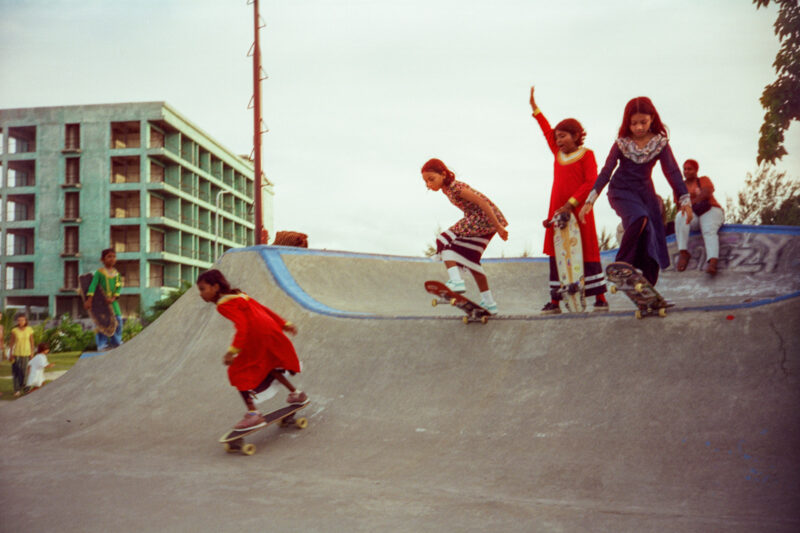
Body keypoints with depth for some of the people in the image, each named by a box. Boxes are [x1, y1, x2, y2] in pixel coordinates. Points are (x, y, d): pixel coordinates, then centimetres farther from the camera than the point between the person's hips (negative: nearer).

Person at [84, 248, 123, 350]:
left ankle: (116, 342, 21)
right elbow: (93, 285, -14)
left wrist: (113, 298, -14)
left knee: (118, 320, 5)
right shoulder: (99, 272, -9)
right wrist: (89, 300, -21)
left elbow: (119, 287, 1)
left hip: (113, 301, 5)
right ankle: (102, 344, 5)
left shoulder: (116, 273, 6)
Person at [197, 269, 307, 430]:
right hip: (270, 332, 9)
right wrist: (284, 324, 24)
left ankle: (253, 414, -8)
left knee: (238, 373, -1)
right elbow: (264, 309, 20)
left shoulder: (224, 305, -10)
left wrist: (233, 350, -31)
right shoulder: (239, 296, 18)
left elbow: (241, 325, -24)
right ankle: (295, 393, 42)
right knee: (268, 367, 31)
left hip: (257, 340, -9)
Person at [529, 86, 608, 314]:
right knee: (556, 254, 4)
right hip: (557, 211, 6)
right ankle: (555, 301, 8)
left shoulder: (586, 154, -3)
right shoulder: (558, 154, 14)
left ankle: (600, 298, 7)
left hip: (578, 210, -6)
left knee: (588, 252, -2)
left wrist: (571, 203, -18)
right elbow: (547, 131, 25)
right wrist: (535, 108, 26)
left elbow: (592, 182, -12)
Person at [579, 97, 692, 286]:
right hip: (621, 191, -3)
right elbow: (606, 171, -8)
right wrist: (590, 200, -15)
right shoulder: (621, 143, -7)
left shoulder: (660, 142, -3)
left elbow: (672, 171, -4)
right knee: (639, 218, -34)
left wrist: (685, 199, -11)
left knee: (654, 240, -3)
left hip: (645, 192, 3)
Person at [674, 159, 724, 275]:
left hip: (711, 211, -2)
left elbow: (707, 193, -7)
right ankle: (683, 253, -38)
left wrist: (691, 202, -7)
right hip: (692, 215, 2)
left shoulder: (704, 180, 13)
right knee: (680, 217, -33)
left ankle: (713, 262, -60)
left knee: (709, 231, -35)